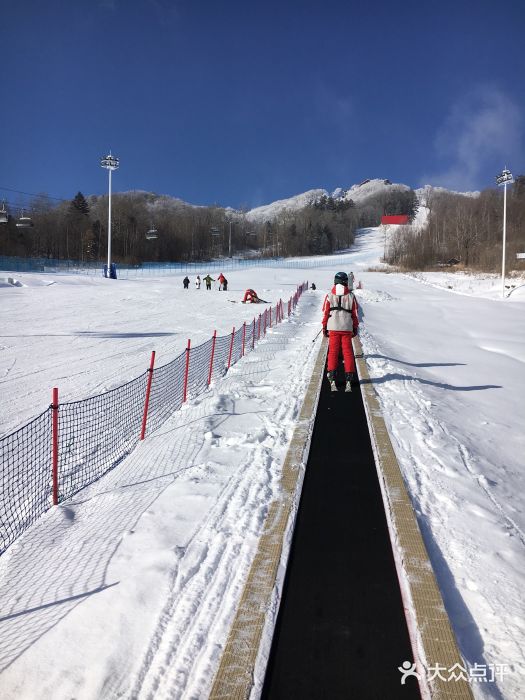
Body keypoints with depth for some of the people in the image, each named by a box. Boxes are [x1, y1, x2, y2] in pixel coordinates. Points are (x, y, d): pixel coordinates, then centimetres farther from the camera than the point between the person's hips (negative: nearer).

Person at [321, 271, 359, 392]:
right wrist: (355, 327, 14)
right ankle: (349, 379, 4)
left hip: (333, 328, 0)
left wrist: (324, 327, 8)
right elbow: (355, 313, 5)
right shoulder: (351, 296, 1)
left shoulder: (329, 296, -2)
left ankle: (332, 379, -1)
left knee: (333, 352, 5)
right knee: (347, 352, 6)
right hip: (347, 328, 0)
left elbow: (325, 312, 0)